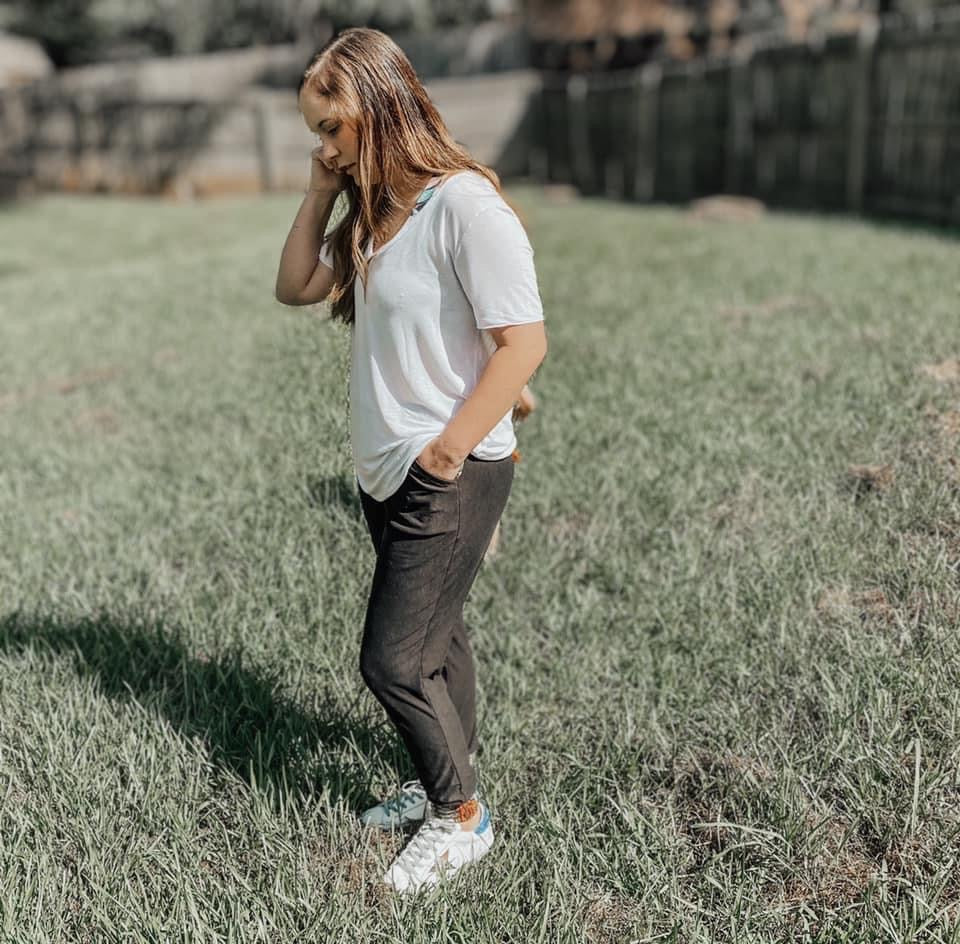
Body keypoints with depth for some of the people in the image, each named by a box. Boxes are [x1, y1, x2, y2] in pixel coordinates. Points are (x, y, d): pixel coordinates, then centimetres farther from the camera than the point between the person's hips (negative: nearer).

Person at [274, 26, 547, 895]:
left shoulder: (466, 206, -19)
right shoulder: (374, 209, 8)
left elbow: (524, 343, -21)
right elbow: (295, 288, 14)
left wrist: (445, 455, -19)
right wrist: (320, 195, 1)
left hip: (450, 479, -8)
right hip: (386, 473, 8)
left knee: (393, 660, -2)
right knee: (432, 637, 20)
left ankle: (462, 816, 20)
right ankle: (450, 782, 39)